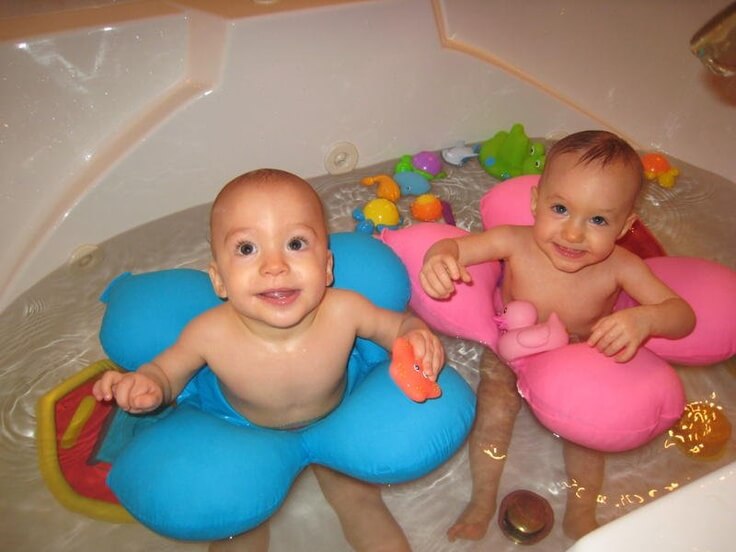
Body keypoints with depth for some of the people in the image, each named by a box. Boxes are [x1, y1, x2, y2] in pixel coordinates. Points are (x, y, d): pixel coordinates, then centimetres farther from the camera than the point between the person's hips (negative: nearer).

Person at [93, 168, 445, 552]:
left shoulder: (343, 312, -35)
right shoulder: (210, 334, -36)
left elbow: (397, 324, -15)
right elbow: (167, 370, -15)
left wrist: (415, 335, -37)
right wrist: (149, 387, -37)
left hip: (332, 426, 1)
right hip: (247, 438, 0)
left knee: (361, 503, 10)